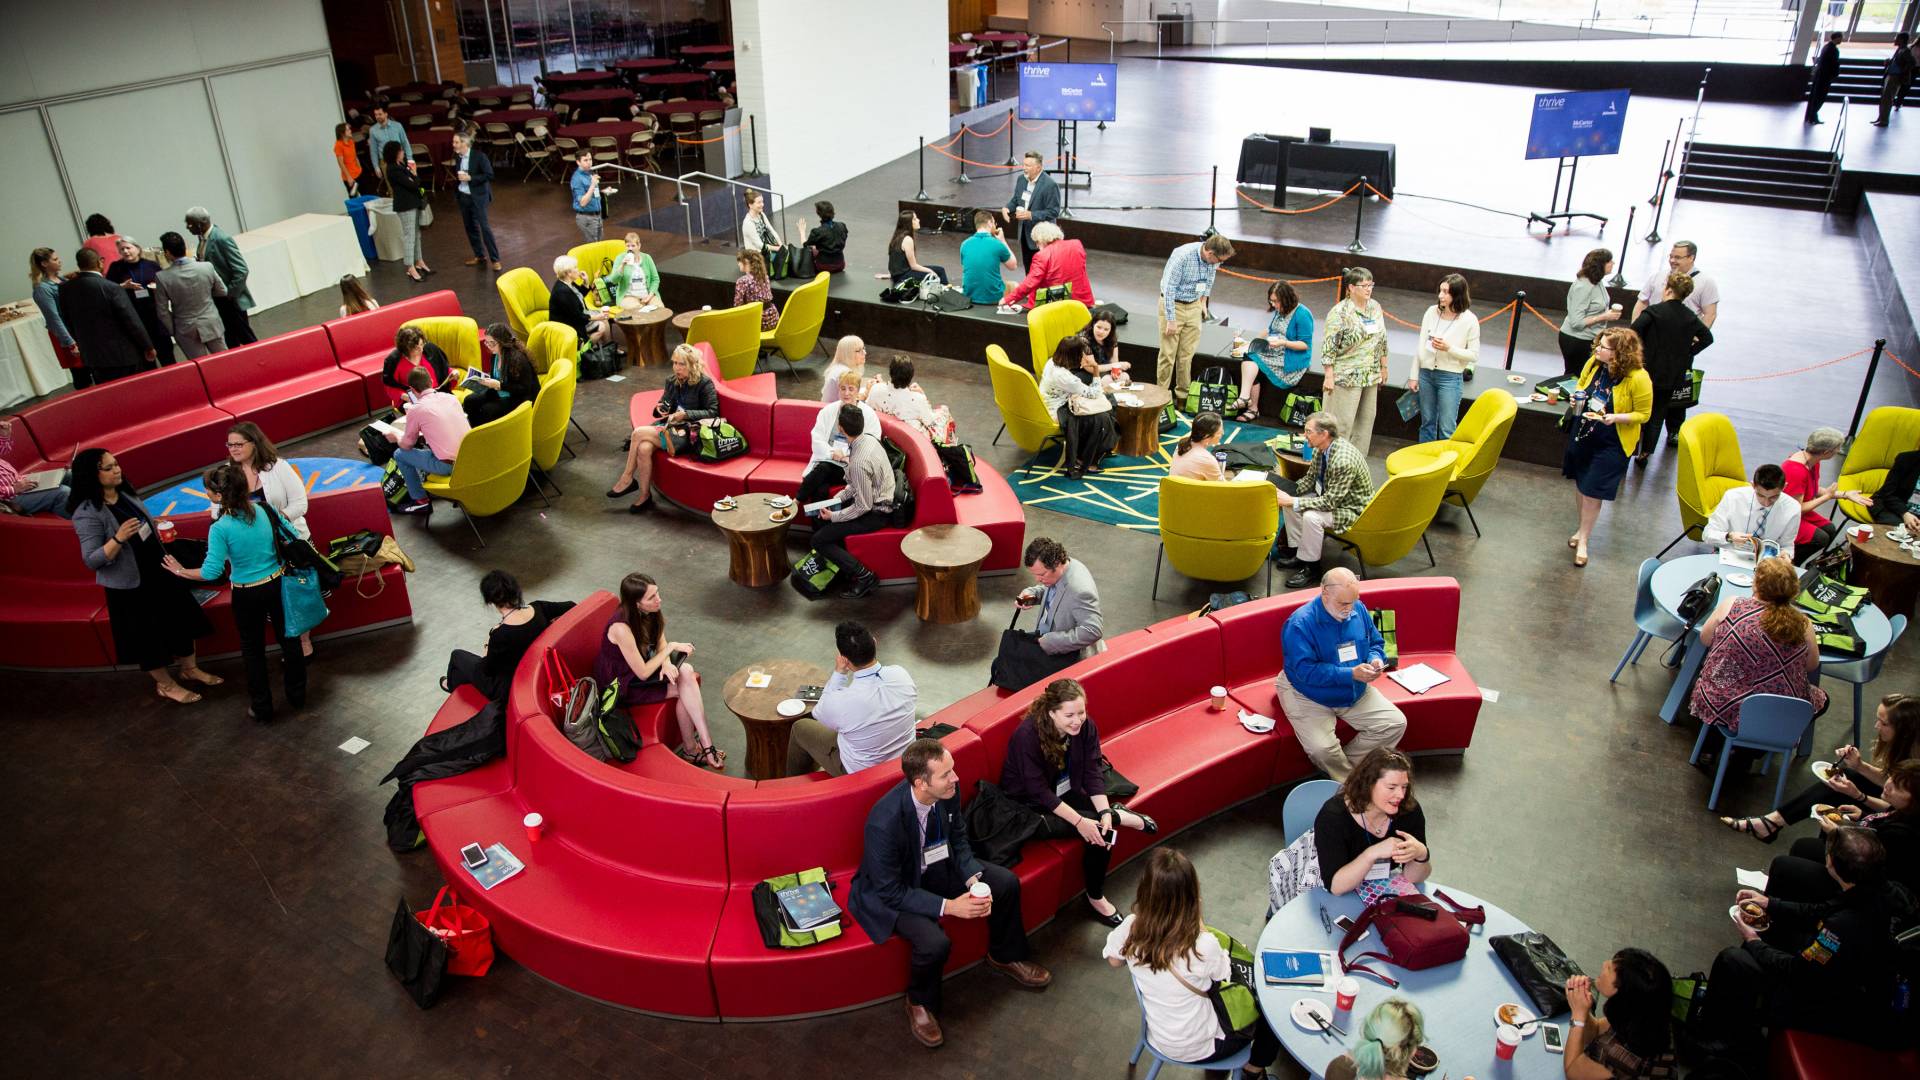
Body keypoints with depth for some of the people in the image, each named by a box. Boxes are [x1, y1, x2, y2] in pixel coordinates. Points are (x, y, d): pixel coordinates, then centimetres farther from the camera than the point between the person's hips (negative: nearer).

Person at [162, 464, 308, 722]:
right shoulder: (263, 510, -10)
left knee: (253, 650, 14)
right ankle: (297, 695, 32)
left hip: (247, 594, -3)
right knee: (287, 638, 18)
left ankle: (262, 708, 26)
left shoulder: (220, 529, -21)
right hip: (276, 584, 3)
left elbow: (211, 572, -20)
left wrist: (180, 571, -4)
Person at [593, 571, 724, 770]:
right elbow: (643, 674, -26)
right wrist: (671, 648, -18)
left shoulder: (649, 613, -11)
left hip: (641, 667, 7)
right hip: (620, 684, -7)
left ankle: (704, 744, -17)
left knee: (687, 673, -19)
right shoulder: (622, 628, -33)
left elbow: (660, 642, 4)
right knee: (683, 690, -18)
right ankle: (691, 749, -6)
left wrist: (666, 663, -17)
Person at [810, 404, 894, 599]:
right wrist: (840, 497, 6)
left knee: (819, 540, -8)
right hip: (877, 498, 9)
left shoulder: (859, 462, -32)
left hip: (877, 513, -9)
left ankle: (865, 577, -3)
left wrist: (834, 516, -13)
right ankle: (844, 562, 22)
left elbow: (863, 507, -24)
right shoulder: (868, 437, -4)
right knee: (818, 518, 17)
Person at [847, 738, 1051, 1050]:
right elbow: (891, 891, -28)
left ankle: (1004, 955, 27)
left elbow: (958, 839, -1)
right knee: (934, 942, -30)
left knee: (1006, 883, -3)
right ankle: (920, 1003, 4)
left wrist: (974, 880, -17)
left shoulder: (949, 790, -20)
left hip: (936, 866, 6)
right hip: (891, 889, -6)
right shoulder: (884, 822, -38)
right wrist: (948, 906, -31)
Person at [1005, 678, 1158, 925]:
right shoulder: (1027, 735, -29)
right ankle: (1120, 816, -2)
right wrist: (1079, 821, -31)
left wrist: (1104, 812, -26)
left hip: (1065, 793, 6)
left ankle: (1096, 897, 1)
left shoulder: (1086, 727, -12)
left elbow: (1093, 774, -10)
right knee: (1089, 826, -30)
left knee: (1102, 831, -19)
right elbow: (1039, 791, -26)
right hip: (1028, 805, -6)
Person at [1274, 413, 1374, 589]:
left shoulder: (1344, 460, -34)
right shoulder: (1320, 449, -8)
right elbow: (1310, 479, 7)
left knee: (1311, 516, -30)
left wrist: (1293, 501, -31)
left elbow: (1330, 502, -31)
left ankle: (1311, 567, -11)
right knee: (1288, 503, 0)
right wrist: (1288, 492, -9)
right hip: (1330, 496, 9)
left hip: (1352, 509, -9)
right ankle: (1298, 551, 11)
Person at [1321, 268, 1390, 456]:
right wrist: (1329, 377, -16)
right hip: (1347, 376, -7)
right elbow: (1329, 347, -14)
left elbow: (1382, 340, 17)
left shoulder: (1375, 307, 8)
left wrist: (1383, 367, 17)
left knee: (1366, 419, 11)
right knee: (1342, 421, -3)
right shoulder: (1340, 313, -13)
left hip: (1371, 376, 7)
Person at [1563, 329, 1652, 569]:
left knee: (1592, 491, -1)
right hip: (1582, 432, 5)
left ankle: (1583, 542, 16)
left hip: (1611, 443, -5)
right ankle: (1583, 529, 40)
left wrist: (1616, 418, -29)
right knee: (1579, 483, 18)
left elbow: (1643, 414, -12)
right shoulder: (1593, 364, -9)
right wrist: (1577, 397, -9)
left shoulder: (1638, 379, -23)